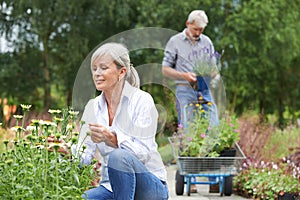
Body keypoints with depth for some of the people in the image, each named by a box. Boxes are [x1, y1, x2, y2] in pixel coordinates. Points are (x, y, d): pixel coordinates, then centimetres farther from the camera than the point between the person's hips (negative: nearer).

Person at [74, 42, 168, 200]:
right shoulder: (93, 107, 6)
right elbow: (84, 157, 2)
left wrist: (111, 138, -34)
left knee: (118, 156, -34)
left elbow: (144, 152, -19)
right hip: (111, 187, 4)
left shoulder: (142, 101, -10)